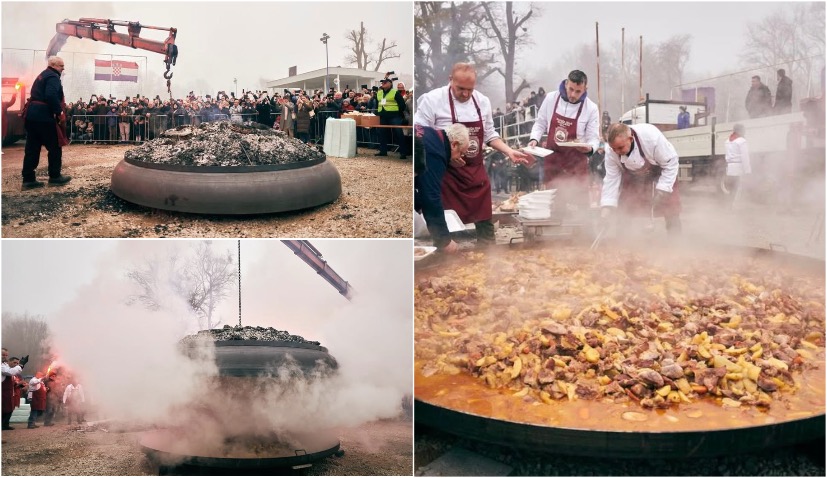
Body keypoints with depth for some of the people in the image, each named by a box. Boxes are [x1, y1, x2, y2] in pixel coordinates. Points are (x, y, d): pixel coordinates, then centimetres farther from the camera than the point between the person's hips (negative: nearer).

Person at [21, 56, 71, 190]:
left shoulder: (42, 75, 24)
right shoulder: (53, 77, -8)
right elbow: (51, 95, -24)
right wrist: (60, 112, -18)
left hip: (32, 113, 10)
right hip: (43, 115, -10)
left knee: (32, 148, 7)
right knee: (55, 146, 2)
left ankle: (28, 179, 7)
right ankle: (55, 177, 8)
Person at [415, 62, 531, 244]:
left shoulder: (482, 101, 5)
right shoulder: (432, 99, -11)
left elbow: (489, 135, 16)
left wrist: (509, 151, 1)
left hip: (476, 172, 5)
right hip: (446, 174, -5)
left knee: (485, 220, 9)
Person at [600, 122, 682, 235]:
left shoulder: (651, 136, -39)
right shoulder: (611, 152, -28)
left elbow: (671, 162, -26)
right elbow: (611, 178, -20)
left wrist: (662, 190, -28)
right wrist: (607, 207, -28)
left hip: (661, 172, -3)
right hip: (633, 177, 3)